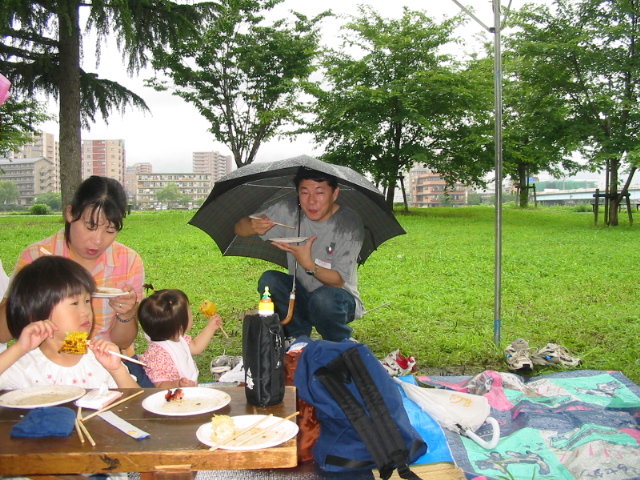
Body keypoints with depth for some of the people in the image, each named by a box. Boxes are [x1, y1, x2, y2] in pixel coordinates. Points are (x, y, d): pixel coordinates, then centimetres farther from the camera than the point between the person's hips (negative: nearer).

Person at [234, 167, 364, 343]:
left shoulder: (349, 223, -20)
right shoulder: (289, 210, -11)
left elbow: (338, 281, -22)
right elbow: (239, 229, -8)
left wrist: (309, 265, -42)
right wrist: (253, 226, -33)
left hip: (340, 299, -3)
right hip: (300, 294, 4)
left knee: (323, 298, -35)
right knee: (269, 280, -22)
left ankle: (342, 345, -2)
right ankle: (298, 337, -1)